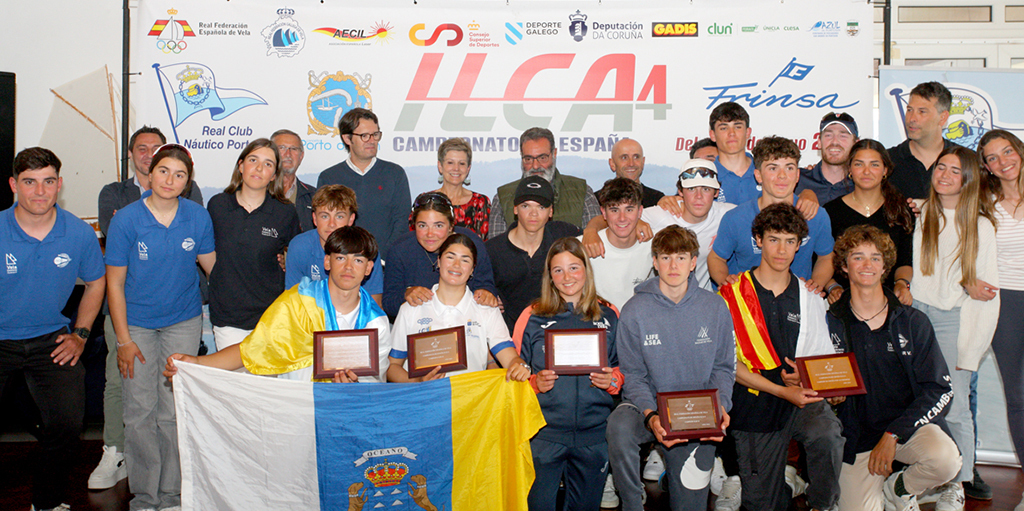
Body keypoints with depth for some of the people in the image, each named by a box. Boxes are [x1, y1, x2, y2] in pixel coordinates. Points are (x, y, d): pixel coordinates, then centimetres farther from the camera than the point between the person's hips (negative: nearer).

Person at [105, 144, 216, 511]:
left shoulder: (198, 217, -5)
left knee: (174, 411, 5)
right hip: (137, 322, -1)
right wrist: (124, 339, -8)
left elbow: (213, 266, 7)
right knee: (140, 411, 2)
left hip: (184, 320, 1)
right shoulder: (126, 219, -11)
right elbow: (114, 284, -7)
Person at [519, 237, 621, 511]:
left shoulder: (608, 316, 7)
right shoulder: (534, 317, 2)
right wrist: (536, 383, -13)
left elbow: (623, 367, 13)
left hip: (593, 433, 2)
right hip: (544, 432, -1)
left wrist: (612, 380, -7)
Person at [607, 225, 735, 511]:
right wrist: (650, 416, -23)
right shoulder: (635, 311, -7)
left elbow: (723, 368, 6)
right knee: (619, 428, -35)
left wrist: (720, 406, -13)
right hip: (648, 403, -2)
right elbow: (633, 375, -6)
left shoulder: (715, 308, 0)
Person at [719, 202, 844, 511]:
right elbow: (728, 363, -5)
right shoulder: (732, 296, 0)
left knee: (827, 434, -31)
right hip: (755, 404, -1)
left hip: (802, 398, 2)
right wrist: (781, 390, -14)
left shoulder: (810, 299, 11)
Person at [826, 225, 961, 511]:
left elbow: (940, 390, -4)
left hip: (911, 425, 0)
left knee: (945, 460, -31)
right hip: (859, 436, 0)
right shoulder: (831, 324, 2)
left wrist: (893, 434, -15)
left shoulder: (913, 322, 2)